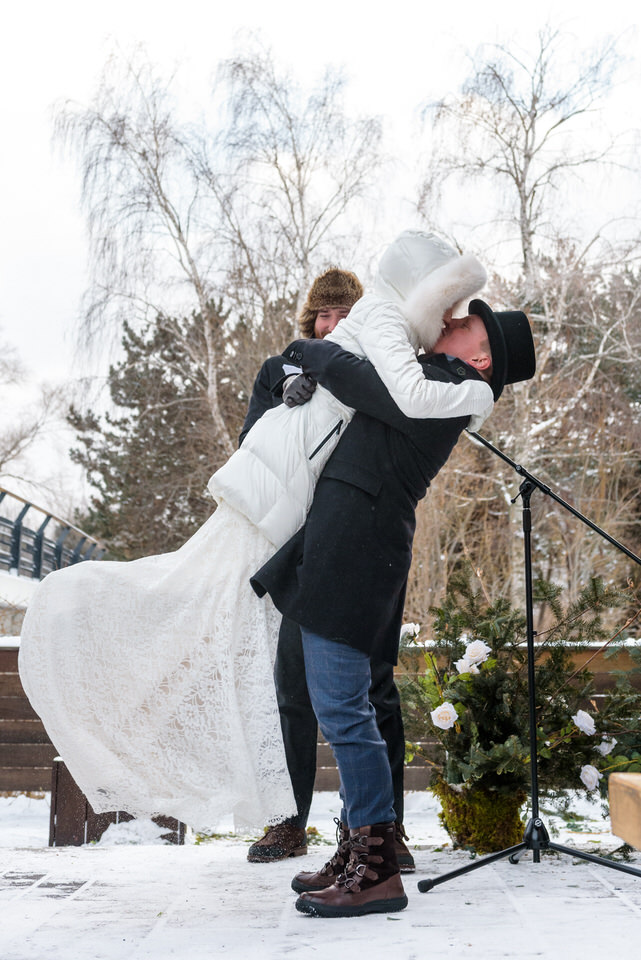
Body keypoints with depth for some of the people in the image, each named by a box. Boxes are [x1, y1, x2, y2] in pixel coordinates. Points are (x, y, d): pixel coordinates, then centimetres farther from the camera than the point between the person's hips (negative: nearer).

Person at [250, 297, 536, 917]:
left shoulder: (441, 389, -9)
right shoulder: (431, 387, 20)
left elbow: (348, 374, -13)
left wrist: (306, 350, 6)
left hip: (354, 555, -10)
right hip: (338, 546, 10)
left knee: (340, 709, -11)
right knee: (340, 709, 13)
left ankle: (378, 871, -4)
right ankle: (360, 851, 20)